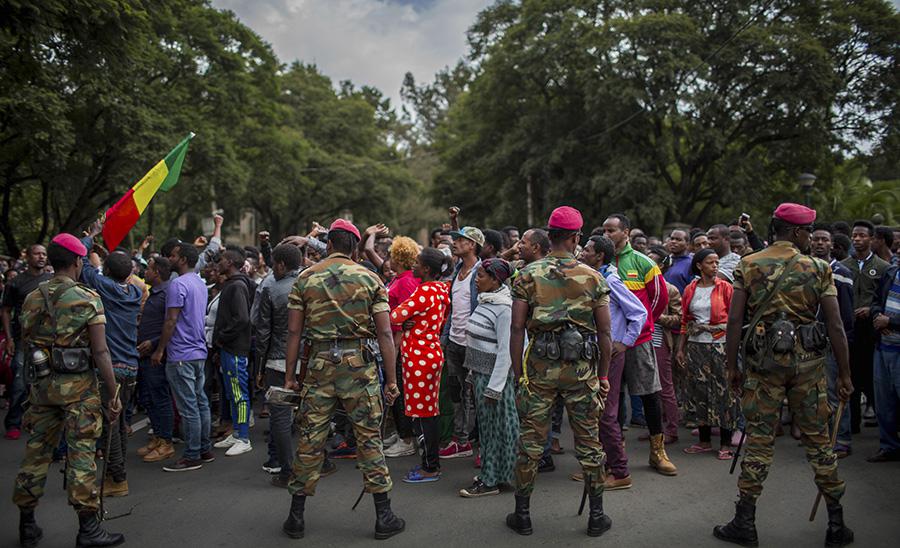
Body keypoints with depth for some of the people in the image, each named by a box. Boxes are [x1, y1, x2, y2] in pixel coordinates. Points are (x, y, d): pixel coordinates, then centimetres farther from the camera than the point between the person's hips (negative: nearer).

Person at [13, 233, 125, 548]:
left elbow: (26, 344, 12)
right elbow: (100, 352, -14)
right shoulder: (88, 299, -11)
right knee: (81, 454, 0)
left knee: (37, 450, 14)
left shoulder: (32, 299, 6)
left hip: (42, 384, 5)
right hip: (79, 386, -5)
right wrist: (113, 394, -9)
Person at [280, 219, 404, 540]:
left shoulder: (305, 279, 5)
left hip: (319, 362, 1)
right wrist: (391, 379, 1)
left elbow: (294, 331, 2)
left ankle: (296, 517, 20)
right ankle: (384, 517, 12)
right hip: (358, 363, -1)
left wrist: (290, 375, 8)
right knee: (369, 438, 6)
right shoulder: (369, 278, 1)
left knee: (310, 439, 9)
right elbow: (384, 333, -3)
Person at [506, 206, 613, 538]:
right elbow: (604, 331, 0)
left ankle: (522, 514, 19)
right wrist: (604, 375, 8)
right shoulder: (593, 277, -1)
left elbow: (517, 328, -5)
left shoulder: (528, 275, -2)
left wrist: (518, 373, 1)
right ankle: (596, 516, 21)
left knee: (531, 441, 9)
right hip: (581, 368, 0)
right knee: (588, 441, 11)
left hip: (539, 365, 0)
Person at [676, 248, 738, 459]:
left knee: (723, 391, -1)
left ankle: (726, 444, 8)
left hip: (720, 344, -3)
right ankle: (704, 440, 19)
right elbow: (685, 321, 13)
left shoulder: (725, 287, 0)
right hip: (696, 345, 3)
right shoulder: (690, 290, 8)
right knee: (699, 390, 7)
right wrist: (681, 348, 10)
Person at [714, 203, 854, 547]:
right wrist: (844, 376, 5)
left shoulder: (747, 266, 1)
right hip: (808, 362, 0)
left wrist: (732, 366, 4)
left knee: (759, 440, 6)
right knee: (818, 440, 11)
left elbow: (734, 320, -4)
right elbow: (835, 327, -2)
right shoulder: (818, 269, -1)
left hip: (763, 361, 0)